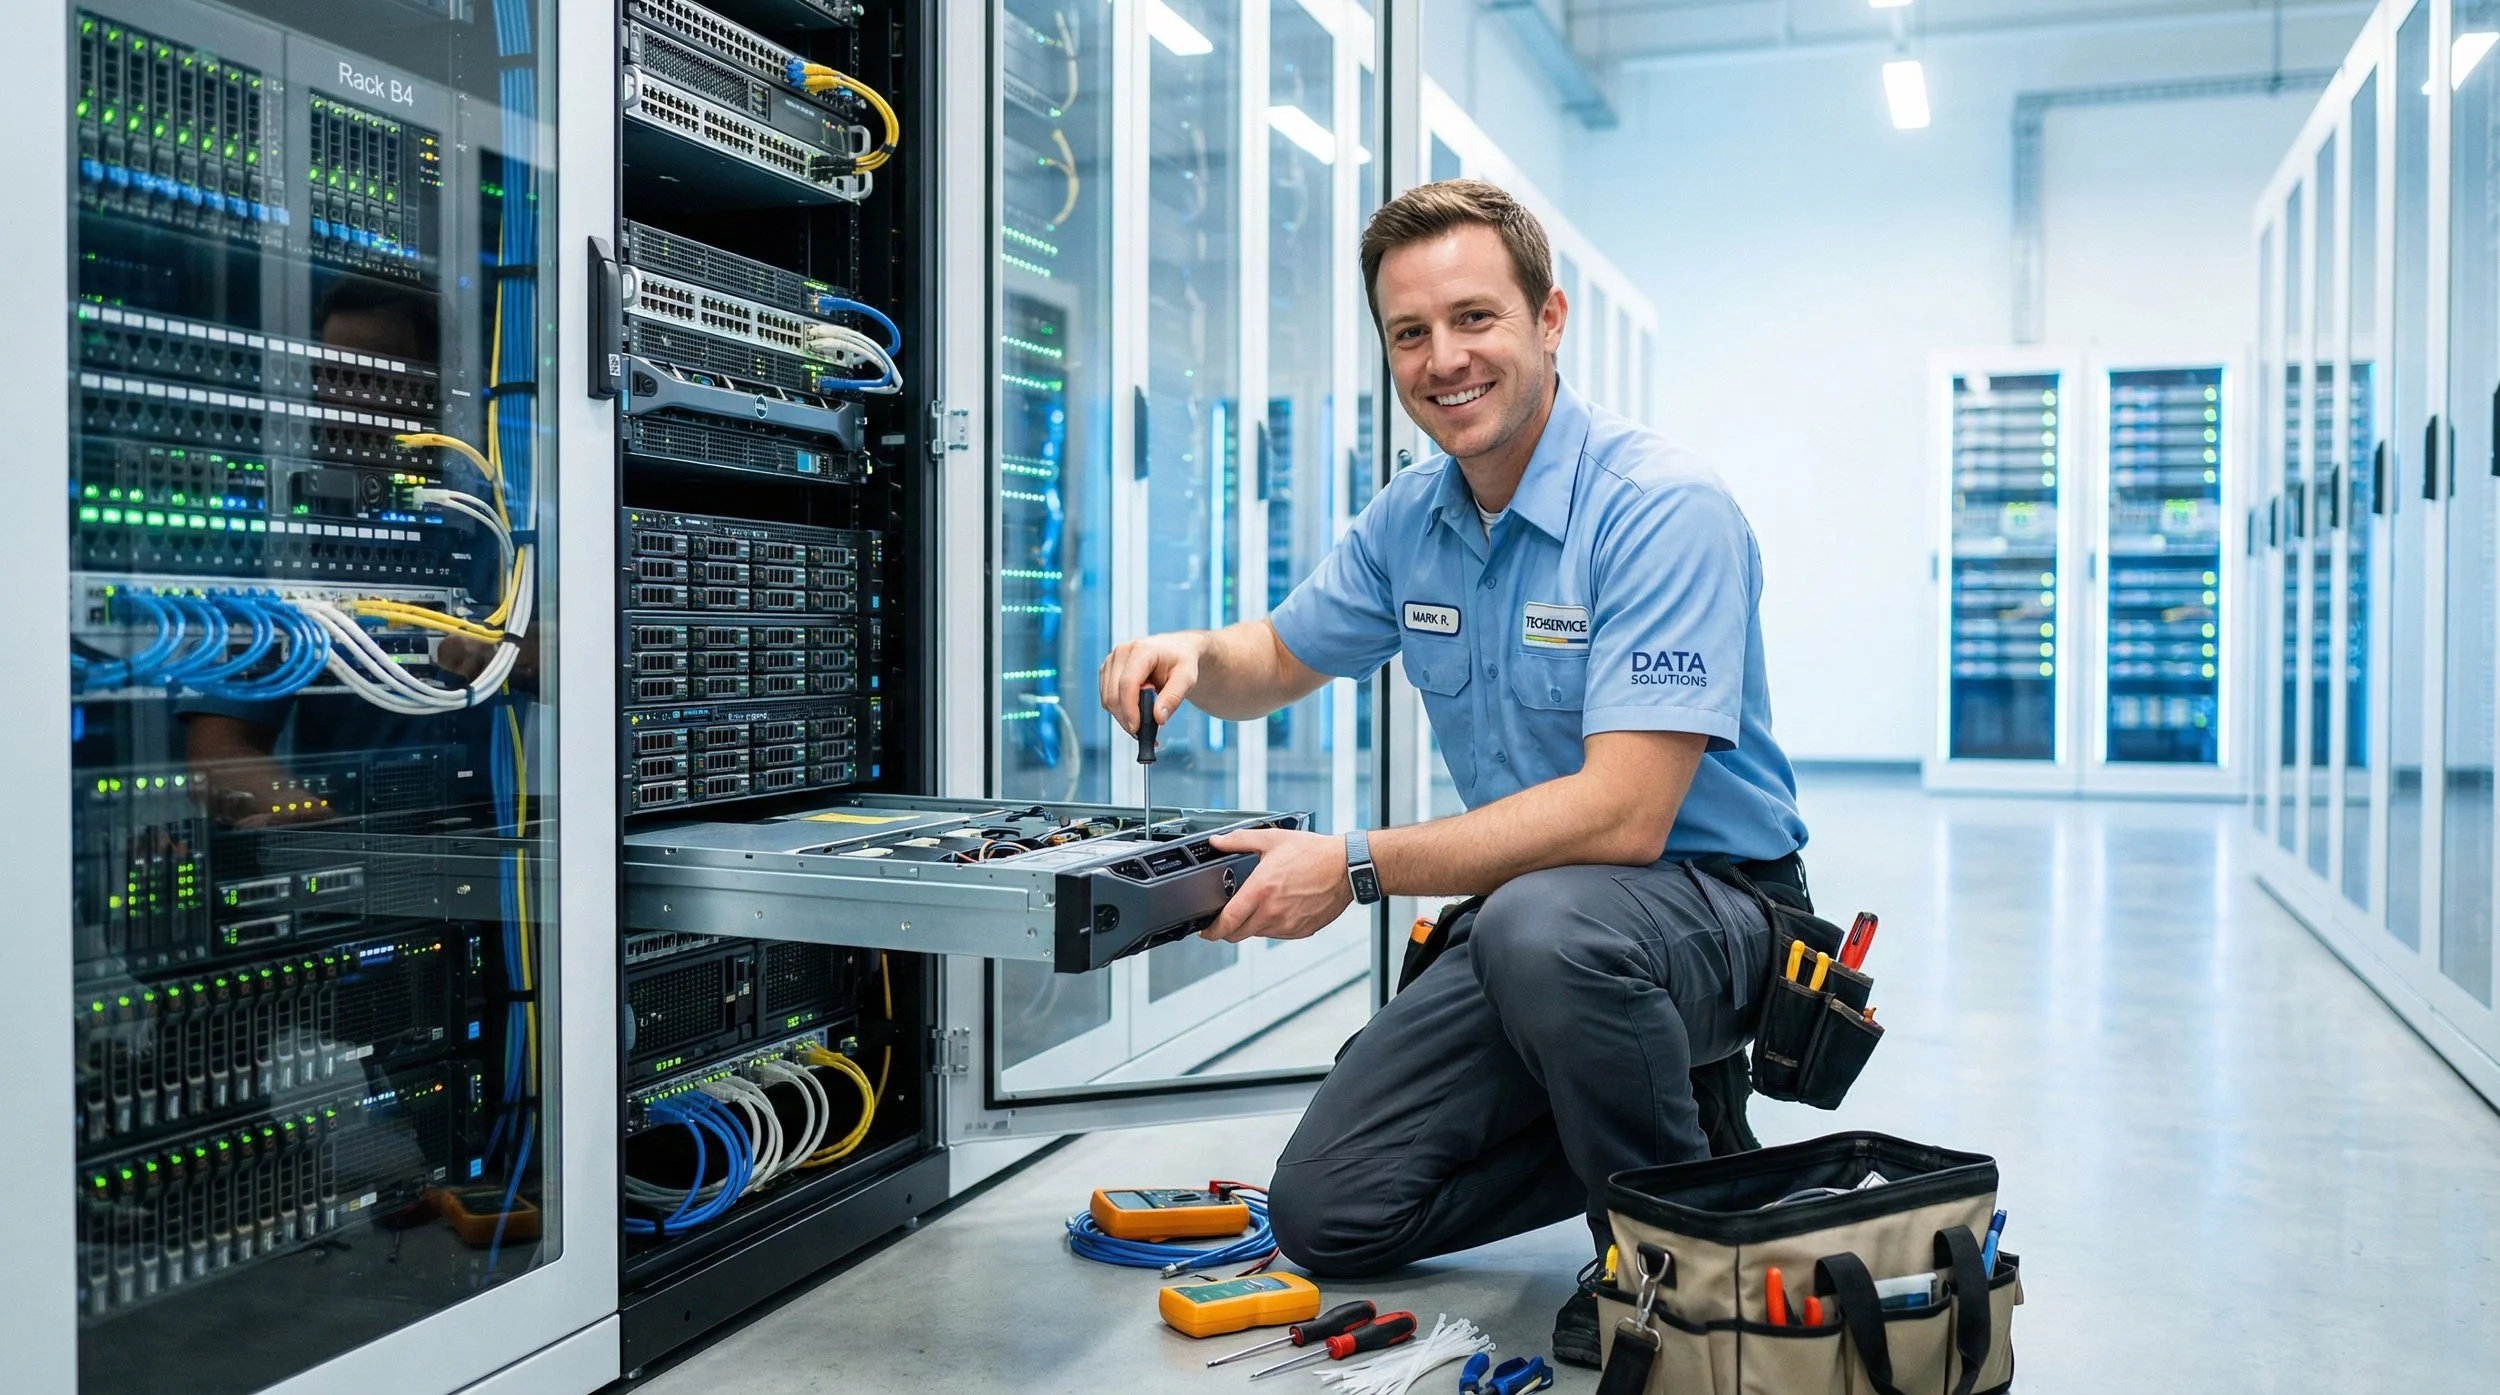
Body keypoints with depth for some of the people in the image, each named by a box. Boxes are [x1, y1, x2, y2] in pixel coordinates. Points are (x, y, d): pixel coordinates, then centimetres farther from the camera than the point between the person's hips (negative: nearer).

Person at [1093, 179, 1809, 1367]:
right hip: (1523, 905, 7)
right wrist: (1193, 656, -8)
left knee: (1545, 923, -41)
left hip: (1708, 902, -6)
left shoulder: (1661, 508, -22)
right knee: (1325, 1212, 0)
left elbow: (1623, 815, -30)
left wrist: (1358, 868, -29)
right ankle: (1628, 1122, 17)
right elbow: (1280, 660, 17)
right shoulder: (1409, 519, 2)